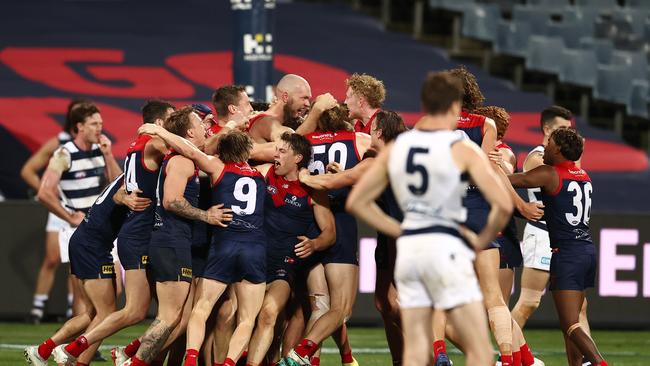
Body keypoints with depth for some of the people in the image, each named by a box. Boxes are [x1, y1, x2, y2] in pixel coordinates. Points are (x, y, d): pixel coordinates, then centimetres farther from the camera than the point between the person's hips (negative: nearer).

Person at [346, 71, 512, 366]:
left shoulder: (395, 149, 8)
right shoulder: (462, 150, -7)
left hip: (408, 248, 6)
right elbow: (503, 204, -14)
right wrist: (482, 239, 2)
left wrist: (399, 230, 14)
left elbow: (356, 202, 12)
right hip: (445, 247, -6)